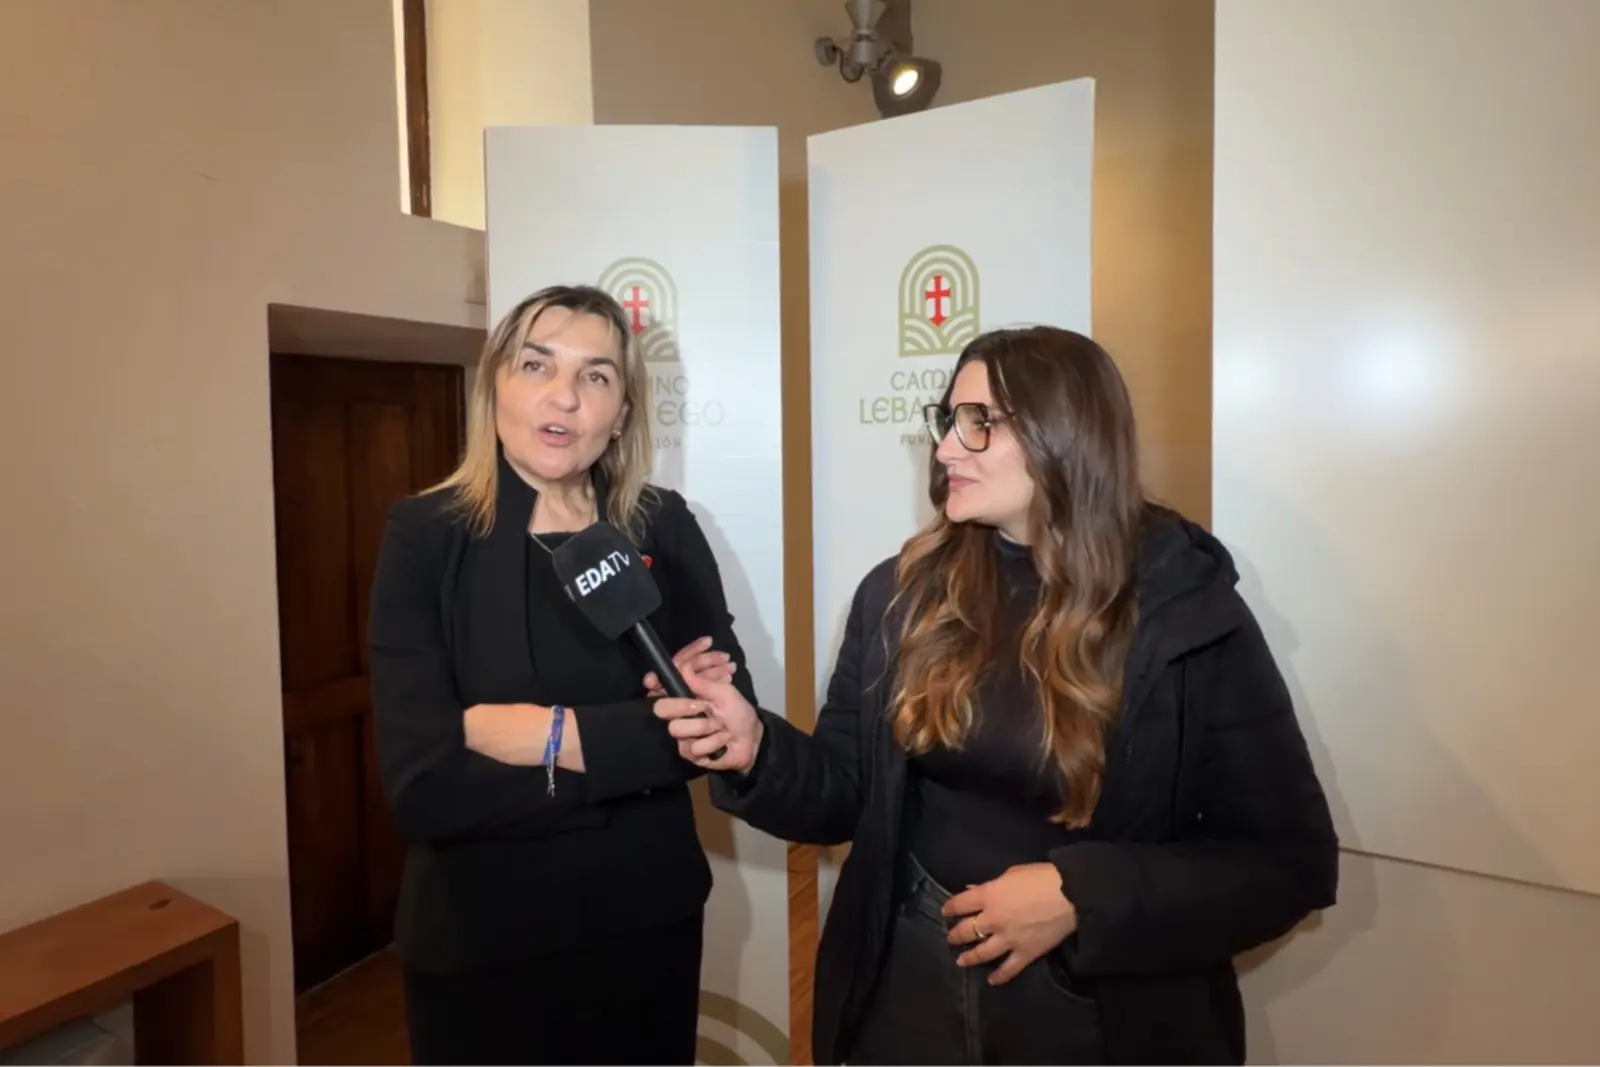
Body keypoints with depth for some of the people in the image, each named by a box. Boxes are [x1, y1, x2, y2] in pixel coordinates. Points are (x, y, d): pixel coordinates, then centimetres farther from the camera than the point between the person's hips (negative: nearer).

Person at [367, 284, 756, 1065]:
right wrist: (644, 727, -19)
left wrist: (557, 734, -20)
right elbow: (423, 786, -19)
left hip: (647, 919, 2)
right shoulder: (425, 536, -11)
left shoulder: (663, 527, -5)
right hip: (478, 939, -2)